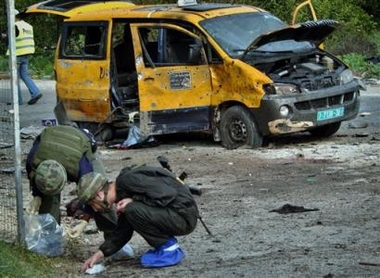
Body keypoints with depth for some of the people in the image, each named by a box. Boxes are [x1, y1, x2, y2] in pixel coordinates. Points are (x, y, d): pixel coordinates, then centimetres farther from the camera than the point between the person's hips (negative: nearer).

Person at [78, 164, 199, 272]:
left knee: (132, 210, -22)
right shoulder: (122, 192, 13)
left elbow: (168, 194, -24)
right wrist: (100, 253, 9)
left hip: (184, 216, -10)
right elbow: (123, 231, 18)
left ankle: (170, 249, -7)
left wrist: (133, 201, -16)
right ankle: (167, 244, 15)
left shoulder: (128, 179, -18)